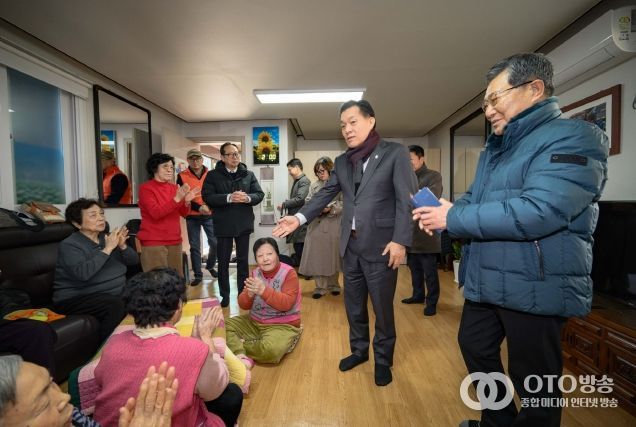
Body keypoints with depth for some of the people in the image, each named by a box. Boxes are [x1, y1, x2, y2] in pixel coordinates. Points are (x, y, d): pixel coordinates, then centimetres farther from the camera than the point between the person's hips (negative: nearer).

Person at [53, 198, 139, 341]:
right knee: (117, 304, -32)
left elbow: (134, 261, 5)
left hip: (113, 293, 7)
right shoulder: (69, 245, -10)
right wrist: (108, 249, -25)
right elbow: (83, 273, -29)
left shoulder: (107, 238, 9)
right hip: (76, 298, -6)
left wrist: (122, 246, -13)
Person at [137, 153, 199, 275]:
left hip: (174, 241, 5)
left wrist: (186, 201, -11)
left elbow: (183, 213, 9)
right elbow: (156, 213, -18)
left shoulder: (173, 187, 11)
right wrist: (177, 198, -25)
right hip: (153, 242, -5)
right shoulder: (146, 188, -4)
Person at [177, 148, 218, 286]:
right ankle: (198, 275, 18)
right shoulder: (182, 176, -2)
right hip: (192, 217, -1)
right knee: (194, 246, 5)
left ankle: (210, 266, 31)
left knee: (215, 243, 3)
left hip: (209, 215, 1)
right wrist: (199, 207, -18)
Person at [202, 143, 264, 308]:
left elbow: (260, 194, 0)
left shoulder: (249, 174, 6)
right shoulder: (213, 175, -1)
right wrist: (229, 198, -25)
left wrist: (247, 198, -21)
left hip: (244, 224, 2)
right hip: (223, 225, -1)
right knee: (223, 262, 7)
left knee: (243, 260, 12)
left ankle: (243, 293, 26)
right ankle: (225, 296, 23)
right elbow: (207, 197, -12)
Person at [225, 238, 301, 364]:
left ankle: (238, 346, -7)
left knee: (270, 349, -33)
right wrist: (250, 293, -25)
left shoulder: (289, 273, -14)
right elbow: (243, 305, -1)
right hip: (254, 322, 5)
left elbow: (286, 304, -24)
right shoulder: (255, 273, 1)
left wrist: (263, 290, -34)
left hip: (283, 325, -5)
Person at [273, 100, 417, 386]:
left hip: (381, 246, -5)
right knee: (353, 306, 18)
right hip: (350, 246, 5)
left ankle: (383, 360, 32)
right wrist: (299, 218, -5)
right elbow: (325, 194, 8)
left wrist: (400, 240, -16)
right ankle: (359, 350, 40)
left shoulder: (395, 153, -5)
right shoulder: (342, 162, 11)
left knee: (383, 308, 9)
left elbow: (406, 199, -9)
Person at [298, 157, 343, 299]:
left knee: (333, 254, 9)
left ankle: (333, 284, 28)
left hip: (333, 225, -3)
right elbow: (307, 202, 9)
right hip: (316, 225, 3)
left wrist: (330, 208, -19)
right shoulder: (314, 185, 12)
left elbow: (344, 203, -7)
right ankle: (320, 287, 16)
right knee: (317, 256, 2)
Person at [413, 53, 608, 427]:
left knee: (533, 380, 10)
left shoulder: (574, 138, -16)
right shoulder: (496, 148, 13)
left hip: (536, 288, -9)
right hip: (485, 281, 10)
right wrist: (440, 210, -5)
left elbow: (536, 212, -29)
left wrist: (453, 219, -22)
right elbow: (476, 199, 16)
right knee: (475, 348, 24)